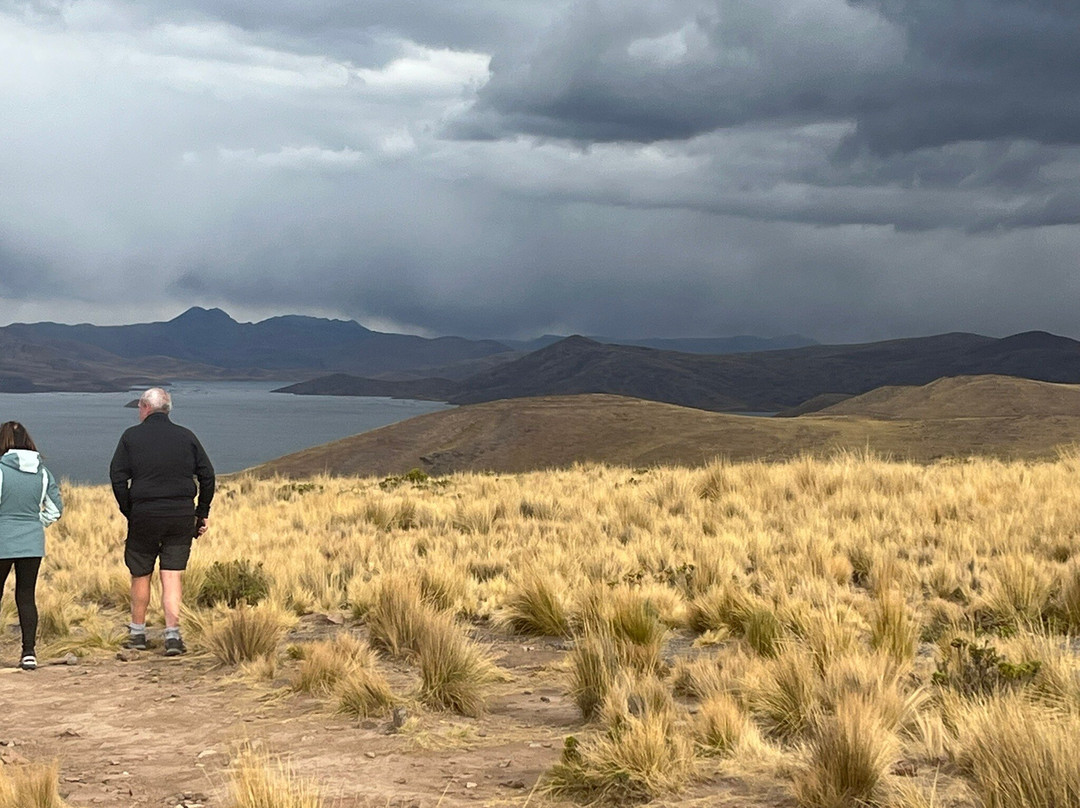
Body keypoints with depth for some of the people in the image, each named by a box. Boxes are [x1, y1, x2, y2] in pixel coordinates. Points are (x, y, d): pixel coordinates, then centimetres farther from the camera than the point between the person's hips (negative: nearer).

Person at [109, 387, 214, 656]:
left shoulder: (131, 436, 0)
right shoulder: (186, 437, 6)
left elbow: (117, 476, -5)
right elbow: (207, 475, 5)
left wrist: (128, 511, 3)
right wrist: (203, 513, 11)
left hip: (144, 515, -1)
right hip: (182, 517, 1)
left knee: (140, 575, 13)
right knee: (172, 576, 2)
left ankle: (137, 633, 23)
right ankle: (173, 635, -7)